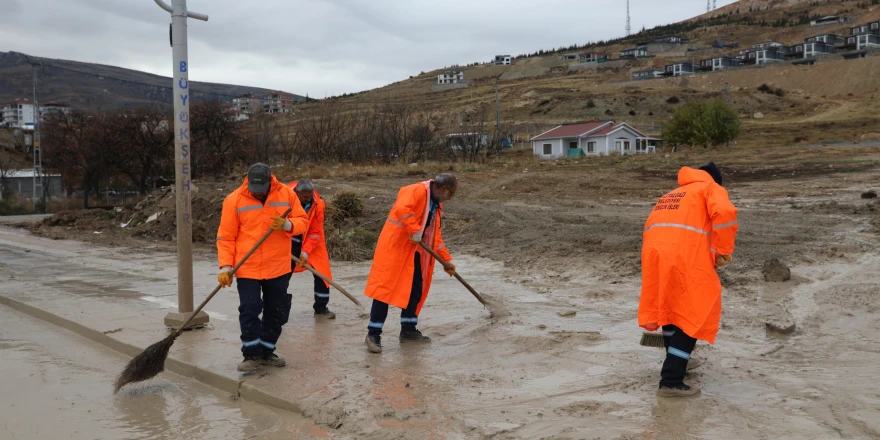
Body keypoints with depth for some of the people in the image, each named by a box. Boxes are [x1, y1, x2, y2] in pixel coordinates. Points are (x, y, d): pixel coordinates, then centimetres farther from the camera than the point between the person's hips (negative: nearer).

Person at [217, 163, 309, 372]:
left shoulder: (286, 194, -2)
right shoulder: (234, 200, -6)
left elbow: (303, 221, 2)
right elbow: (226, 237, -3)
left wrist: (287, 225, -20)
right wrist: (225, 266, -11)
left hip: (279, 267, 3)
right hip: (247, 268, -2)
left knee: (277, 312, 10)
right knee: (249, 309, -10)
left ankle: (266, 352, 26)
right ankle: (252, 354, 5)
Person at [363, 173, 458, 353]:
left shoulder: (436, 205, 16)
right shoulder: (417, 190, -14)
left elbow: (435, 234, 21)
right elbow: (401, 209, -32)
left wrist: (446, 260, 19)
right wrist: (415, 231, -28)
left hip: (414, 252, 10)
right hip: (395, 246, -9)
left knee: (416, 290, 11)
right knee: (386, 288, -8)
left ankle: (408, 330, 23)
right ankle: (373, 334, -4)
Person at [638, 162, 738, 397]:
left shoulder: (671, 194, 37)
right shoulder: (711, 188, 19)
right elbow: (724, 213, -6)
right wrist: (723, 252, 3)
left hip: (654, 250, 6)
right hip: (685, 251, -6)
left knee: (669, 307, 24)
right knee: (693, 313, 3)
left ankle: (674, 365, 39)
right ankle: (671, 381, -2)